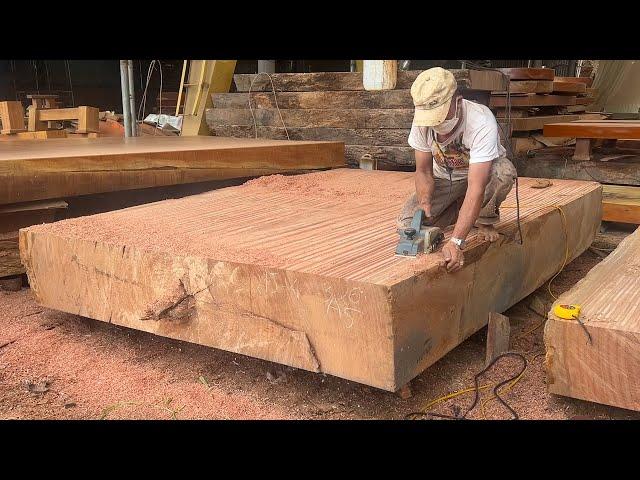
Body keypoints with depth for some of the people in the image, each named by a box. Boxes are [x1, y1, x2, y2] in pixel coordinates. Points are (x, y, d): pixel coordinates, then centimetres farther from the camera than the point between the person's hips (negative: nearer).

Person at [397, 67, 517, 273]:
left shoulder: (481, 122, -38)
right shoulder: (422, 120, -23)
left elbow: (476, 187, -44)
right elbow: (424, 171, -11)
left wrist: (456, 242, -52)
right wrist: (425, 202, -33)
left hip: (482, 172, -3)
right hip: (444, 177, 4)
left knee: (504, 171, -39)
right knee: (407, 223, -17)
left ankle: (484, 219, -8)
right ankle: (464, 210, 10)